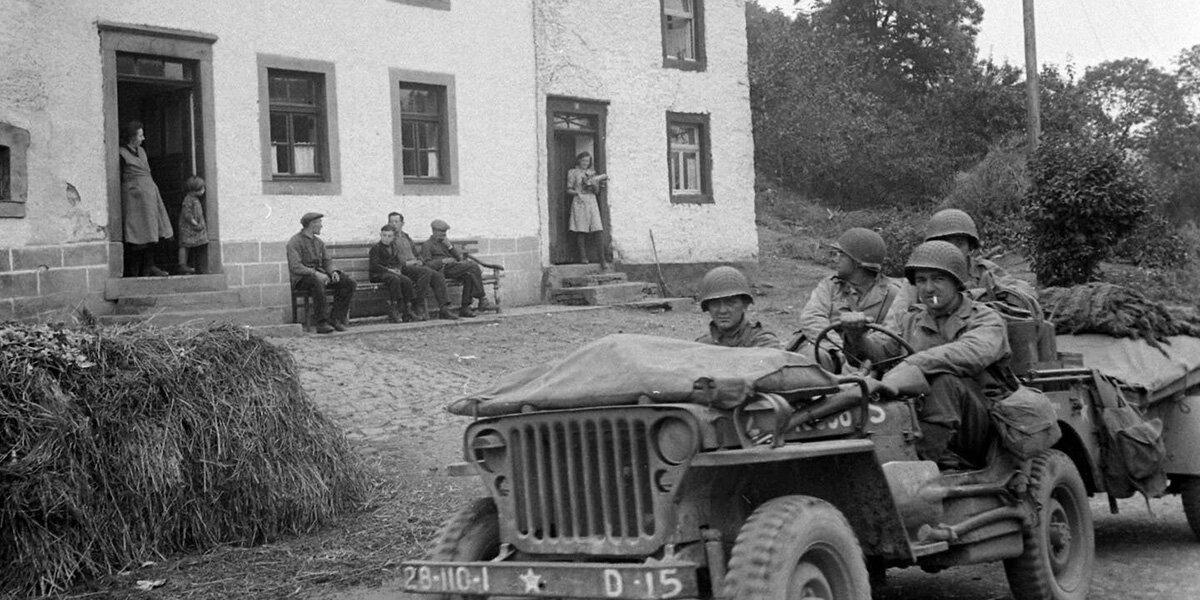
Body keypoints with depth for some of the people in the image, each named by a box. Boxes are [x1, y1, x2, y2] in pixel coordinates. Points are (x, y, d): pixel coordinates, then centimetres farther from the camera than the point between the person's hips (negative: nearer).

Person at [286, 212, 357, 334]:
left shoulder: (318, 242, 17)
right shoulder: (295, 242, -8)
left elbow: (327, 261, 16)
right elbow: (295, 267, -19)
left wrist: (333, 272, -9)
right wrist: (315, 274, -29)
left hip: (319, 275, 7)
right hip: (302, 278, -7)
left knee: (349, 283, -11)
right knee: (317, 283, -42)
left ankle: (336, 318, -13)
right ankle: (322, 322, -38)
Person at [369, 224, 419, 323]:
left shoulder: (393, 248, 21)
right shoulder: (375, 248, -1)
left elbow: (399, 262, 20)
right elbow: (374, 266, -12)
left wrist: (398, 269, -4)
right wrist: (388, 270, -19)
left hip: (393, 272, 6)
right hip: (378, 274, -6)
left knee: (407, 281, -22)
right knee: (395, 280, -36)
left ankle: (406, 311, -23)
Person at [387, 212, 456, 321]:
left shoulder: (407, 237, 28)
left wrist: (419, 261, 7)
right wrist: (406, 263, -15)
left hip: (415, 266, 7)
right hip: (401, 269, -7)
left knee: (438, 276, -19)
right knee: (426, 272, -34)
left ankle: (443, 309, -27)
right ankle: (418, 306, -28)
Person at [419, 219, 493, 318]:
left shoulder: (445, 242, 29)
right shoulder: (427, 245, 9)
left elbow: (459, 256, 20)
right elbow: (428, 265, -5)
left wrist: (450, 247, 2)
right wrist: (443, 261, -18)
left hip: (455, 267, 7)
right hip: (444, 270, -7)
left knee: (469, 276, -27)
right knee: (473, 266, -25)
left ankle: (465, 308, -27)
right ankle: (482, 299, -22)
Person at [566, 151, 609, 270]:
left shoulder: (592, 173, 18)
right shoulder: (573, 173, 8)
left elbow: (597, 191, 14)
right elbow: (568, 190, 6)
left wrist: (595, 185, -7)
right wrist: (575, 192, -14)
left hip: (592, 202, 2)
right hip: (579, 203, -2)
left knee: (598, 230, -10)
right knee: (581, 230, -6)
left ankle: (601, 258, -13)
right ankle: (583, 257, 3)